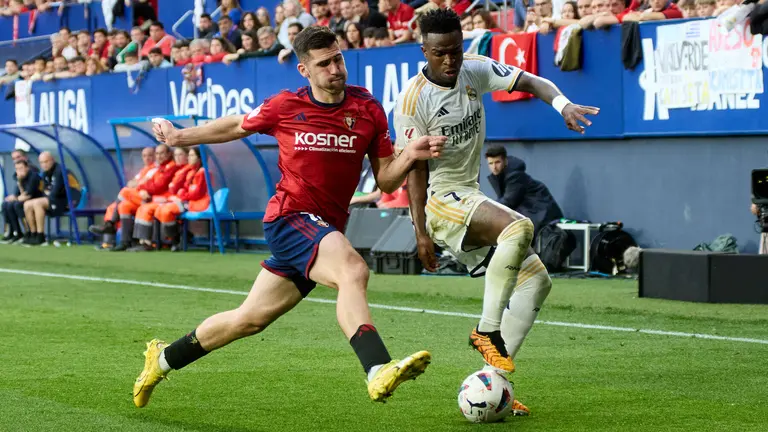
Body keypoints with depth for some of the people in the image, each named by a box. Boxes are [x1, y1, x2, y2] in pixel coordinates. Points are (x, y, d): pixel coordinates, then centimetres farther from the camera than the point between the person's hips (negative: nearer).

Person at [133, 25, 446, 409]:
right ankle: (379, 370, -50)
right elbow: (237, 126, 17)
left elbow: (385, 181, 3)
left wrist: (409, 156, -16)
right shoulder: (284, 107, -3)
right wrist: (180, 137, 17)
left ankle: (164, 358, 35)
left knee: (248, 320, 15)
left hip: (326, 230, 4)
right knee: (353, 269, -34)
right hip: (290, 217, -4)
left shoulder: (368, 110, 1)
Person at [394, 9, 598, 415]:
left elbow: (532, 82, 3)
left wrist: (563, 104, -19)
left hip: (470, 197, 8)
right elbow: (415, 168, -14)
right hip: (438, 198, -8)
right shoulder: (413, 100, -15)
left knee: (536, 280, 1)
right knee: (519, 227, -33)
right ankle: (487, 330, -22)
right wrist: (421, 233, -16)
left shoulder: (475, 70, 3)